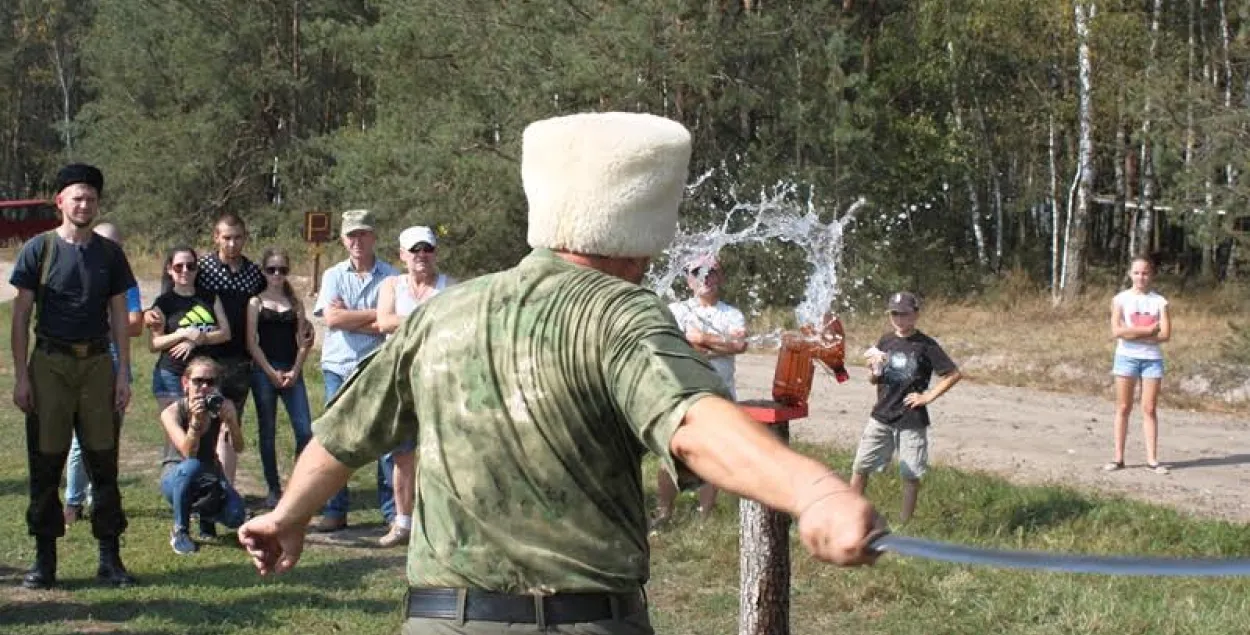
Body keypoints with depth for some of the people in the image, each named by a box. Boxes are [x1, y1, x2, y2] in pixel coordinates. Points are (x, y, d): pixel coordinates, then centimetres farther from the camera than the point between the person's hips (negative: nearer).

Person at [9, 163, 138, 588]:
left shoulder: (109, 253, 8)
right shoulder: (39, 249, 0)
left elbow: (119, 318, 10)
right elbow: (20, 317, 0)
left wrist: (123, 375, 3)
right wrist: (20, 375, -6)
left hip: (97, 363, 2)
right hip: (49, 364, -2)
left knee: (103, 461, 3)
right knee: (45, 462, 1)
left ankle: (110, 557, 9)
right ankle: (45, 559, 10)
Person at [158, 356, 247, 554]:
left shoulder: (223, 406, -11)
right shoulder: (171, 412, -18)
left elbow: (238, 448, -23)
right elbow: (188, 453, -31)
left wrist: (231, 422, -43)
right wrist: (195, 421, -48)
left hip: (210, 476, 3)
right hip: (175, 477, -3)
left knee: (235, 517, -23)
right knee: (191, 467, -38)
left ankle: (207, 513, 16)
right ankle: (180, 532, -18)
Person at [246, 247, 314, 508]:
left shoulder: (295, 303, 11)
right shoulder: (256, 302, 4)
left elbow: (303, 341, 8)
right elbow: (251, 343, -2)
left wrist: (295, 371, -6)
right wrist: (272, 373, -8)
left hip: (292, 372, 2)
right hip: (263, 372, -2)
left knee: (305, 431, -8)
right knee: (267, 432, 3)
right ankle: (274, 490, 11)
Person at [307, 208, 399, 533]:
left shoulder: (390, 277, 0)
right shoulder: (333, 275, 8)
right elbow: (332, 319, -7)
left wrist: (349, 318, -9)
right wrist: (373, 315, -9)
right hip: (338, 367, 3)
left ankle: (393, 511, 6)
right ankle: (335, 512, 13)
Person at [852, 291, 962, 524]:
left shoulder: (926, 345, -7)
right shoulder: (885, 342, 6)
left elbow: (954, 374, -6)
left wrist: (928, 396, -9)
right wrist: (874, 371, -9)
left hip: (912, 420, -4)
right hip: (881, 417, 4)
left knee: (910, 474, 3)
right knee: (860, 467, 2)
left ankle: (904, 523, 13)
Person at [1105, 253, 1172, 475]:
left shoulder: (1159, 301, 4)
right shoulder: (1121, 299, 1)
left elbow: (1165, 334, -6)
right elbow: (1116, 331, -10)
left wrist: (1133, 333, -12)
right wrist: (1149, 330, -12)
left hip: (1152, 358, 1)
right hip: (1126, 357, -1)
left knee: (1149, 409, 2)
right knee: (1123, 408, 2)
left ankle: (1152, 459, 3)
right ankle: (1118, 457, 5)